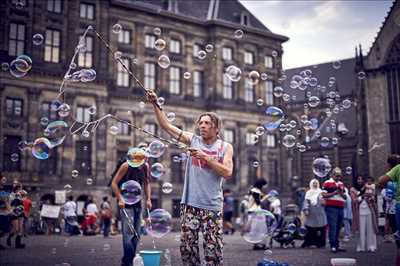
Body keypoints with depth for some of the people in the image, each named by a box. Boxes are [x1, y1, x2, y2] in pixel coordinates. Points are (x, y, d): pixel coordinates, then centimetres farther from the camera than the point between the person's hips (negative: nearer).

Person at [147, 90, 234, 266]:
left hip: (212, 206, -2)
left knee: (213, 250, -1)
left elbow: (227, 172, -10)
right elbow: (166, 126, 6)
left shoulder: (225, 147, 3)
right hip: (190, 204, 2)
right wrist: (155, 105, -2)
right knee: (187, 247, 4)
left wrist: (205, 157, -14)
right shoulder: (193, 140, 7)